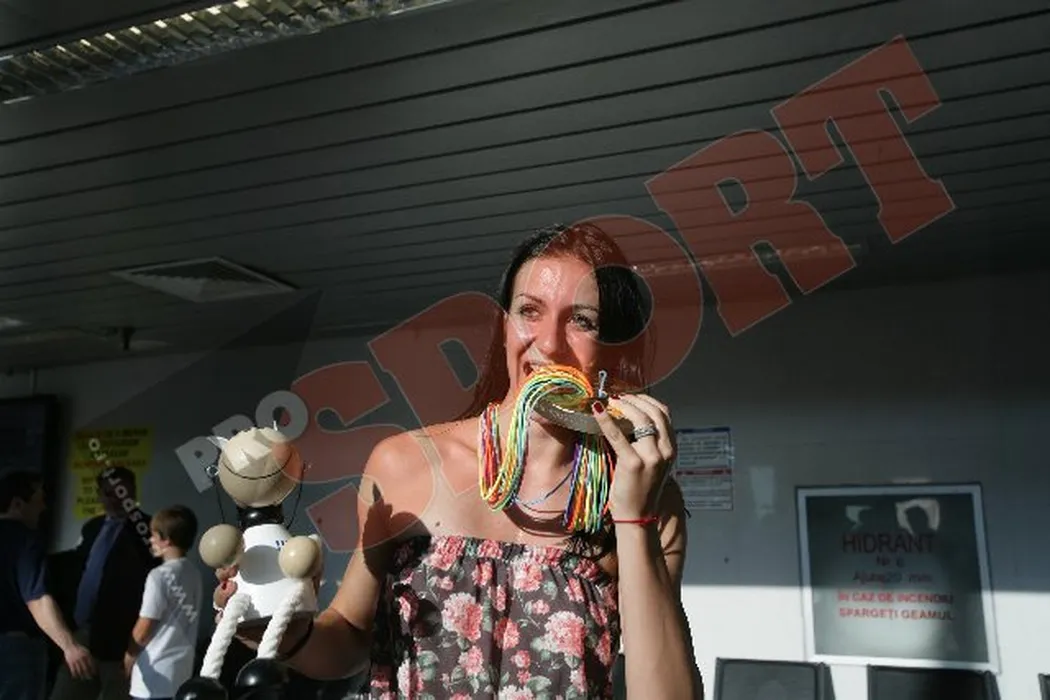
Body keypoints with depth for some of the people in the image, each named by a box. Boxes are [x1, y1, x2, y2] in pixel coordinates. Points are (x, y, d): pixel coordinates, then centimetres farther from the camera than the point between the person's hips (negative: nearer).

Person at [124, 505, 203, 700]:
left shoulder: (160, 575, -15)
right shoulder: (194, 574, 5)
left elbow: (143, 630, -11)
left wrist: (128, 657, 7)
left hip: (155, 674, -7)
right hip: (181, 672, 7)